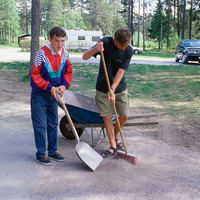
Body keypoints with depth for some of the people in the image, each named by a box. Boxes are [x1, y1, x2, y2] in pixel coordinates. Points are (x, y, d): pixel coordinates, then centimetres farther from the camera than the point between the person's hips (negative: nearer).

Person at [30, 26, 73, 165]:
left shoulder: (64, 53, -4)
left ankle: (53, 151, 26)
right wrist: (49, 87, -23)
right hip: (39, 94, -6)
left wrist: (64, 85, -12)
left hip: (54, 94, 6)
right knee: (40, 125, -1)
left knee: (53, 124, 13)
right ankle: (41, 154, 9)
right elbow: (35, 75, -18)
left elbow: (69, 71, 6)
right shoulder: (42, 53, -21)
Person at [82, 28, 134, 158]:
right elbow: (85, 57, -23)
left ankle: (115, 138, 29)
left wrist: (112, 90, -26)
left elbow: (121, 72, -16)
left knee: (125, 115, 2)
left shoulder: (129, 50, -13)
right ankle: (113, 146, 12)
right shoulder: (106, 43, -17)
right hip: (103, 87, -1)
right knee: (107, 116, -1)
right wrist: (95, 50, -44)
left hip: (120, 88, 2)